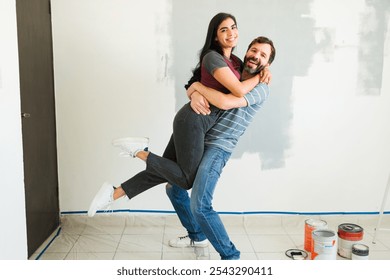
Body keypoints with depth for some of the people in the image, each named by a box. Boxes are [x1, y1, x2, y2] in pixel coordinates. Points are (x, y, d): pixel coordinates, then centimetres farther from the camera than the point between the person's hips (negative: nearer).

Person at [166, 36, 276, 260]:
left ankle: (230, 256, -1)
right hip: (198, 141, 8)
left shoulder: (260, 88, -8)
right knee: (173, 188, 17)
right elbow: (194, 87, 10)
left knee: (200, 205, -19)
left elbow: (225, 102, -26)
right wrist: (194, 95, -15)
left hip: (218, 147, -8)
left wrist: (198, 86, -12)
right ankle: (197, 236, 35)